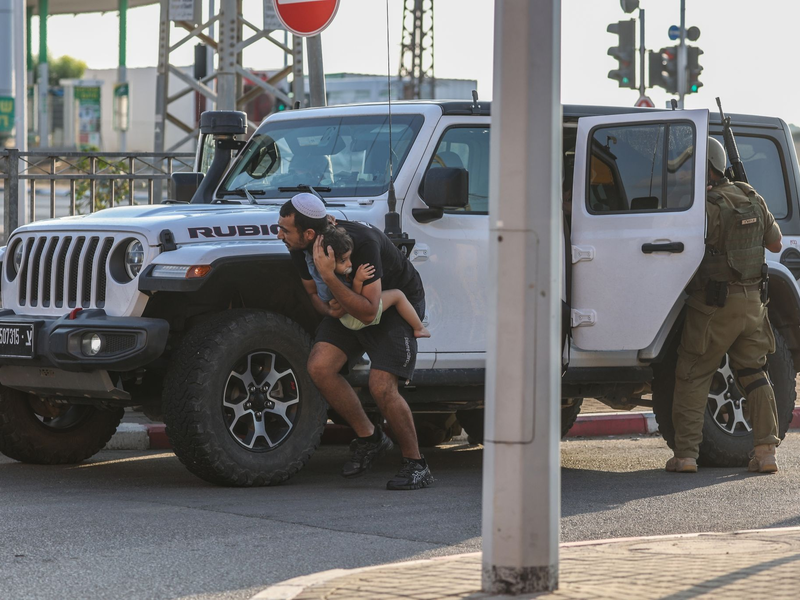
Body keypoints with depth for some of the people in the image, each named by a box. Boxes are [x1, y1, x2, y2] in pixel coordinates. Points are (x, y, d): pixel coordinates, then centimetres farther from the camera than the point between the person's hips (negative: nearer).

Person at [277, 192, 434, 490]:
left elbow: (368, 312, -37)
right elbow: (313, 293, 5)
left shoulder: (361, 243, -36)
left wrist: (328, 276, -45)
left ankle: (416, 465, -1)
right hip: (349, 305, 7)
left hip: (397, 302, -7)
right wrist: (328, 309, -19)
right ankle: (369, 438, 3)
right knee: (319, 366, -16)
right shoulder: (301, 249, -15)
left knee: (381, 387, -20)